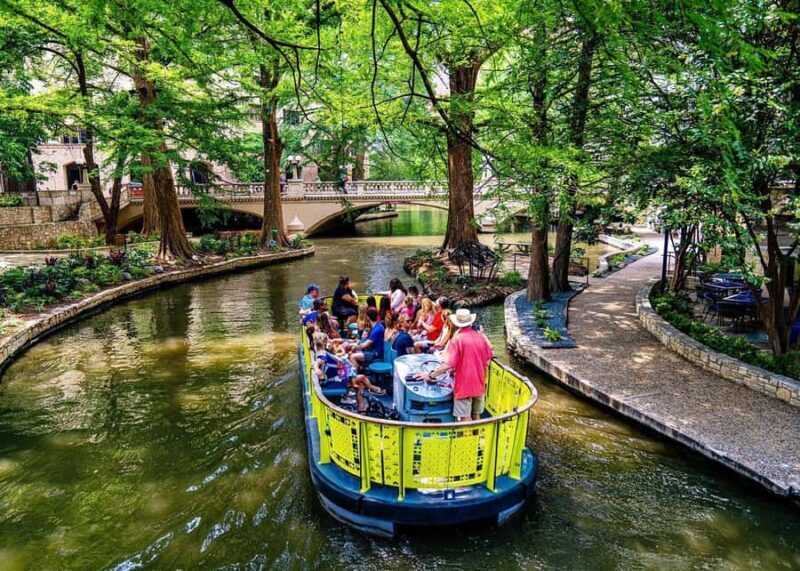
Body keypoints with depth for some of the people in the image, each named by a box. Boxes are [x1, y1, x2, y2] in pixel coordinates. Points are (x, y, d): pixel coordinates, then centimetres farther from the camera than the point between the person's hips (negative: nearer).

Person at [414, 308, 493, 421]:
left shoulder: (457, 339, -15)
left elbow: (448, 365, -22)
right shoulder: (481, 337, 1)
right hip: (479, 384, 6)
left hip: (464, 385, -5)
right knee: (476, 416, 19)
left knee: (465, 418, 2)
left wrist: (430, 375, -13)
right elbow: (487, 362, 10)